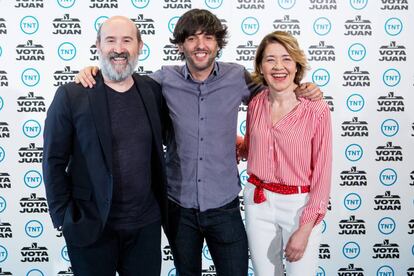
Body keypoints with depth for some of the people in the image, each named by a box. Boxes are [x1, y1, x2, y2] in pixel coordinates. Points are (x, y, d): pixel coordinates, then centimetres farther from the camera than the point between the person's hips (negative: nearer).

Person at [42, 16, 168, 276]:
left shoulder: (153, 90, 2)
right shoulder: (71, 96, -8)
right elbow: (54, 161, -5)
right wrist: (65, 217, -6)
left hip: (146, 223, 3)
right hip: (90, 225, -3)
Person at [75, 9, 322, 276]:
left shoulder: (237, 77, -5)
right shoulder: (165, 80, -6)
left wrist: (301, 91, -4)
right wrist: (94, 72, -8)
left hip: (224, 205, 0)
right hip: (178, 205, 1)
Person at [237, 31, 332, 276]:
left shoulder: (317, 110, -14)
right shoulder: (256, 104, -1)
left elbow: (322, 173, -11)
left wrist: (305, 230, -13)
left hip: (299, 205, -4)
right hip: (258, 202, 4)